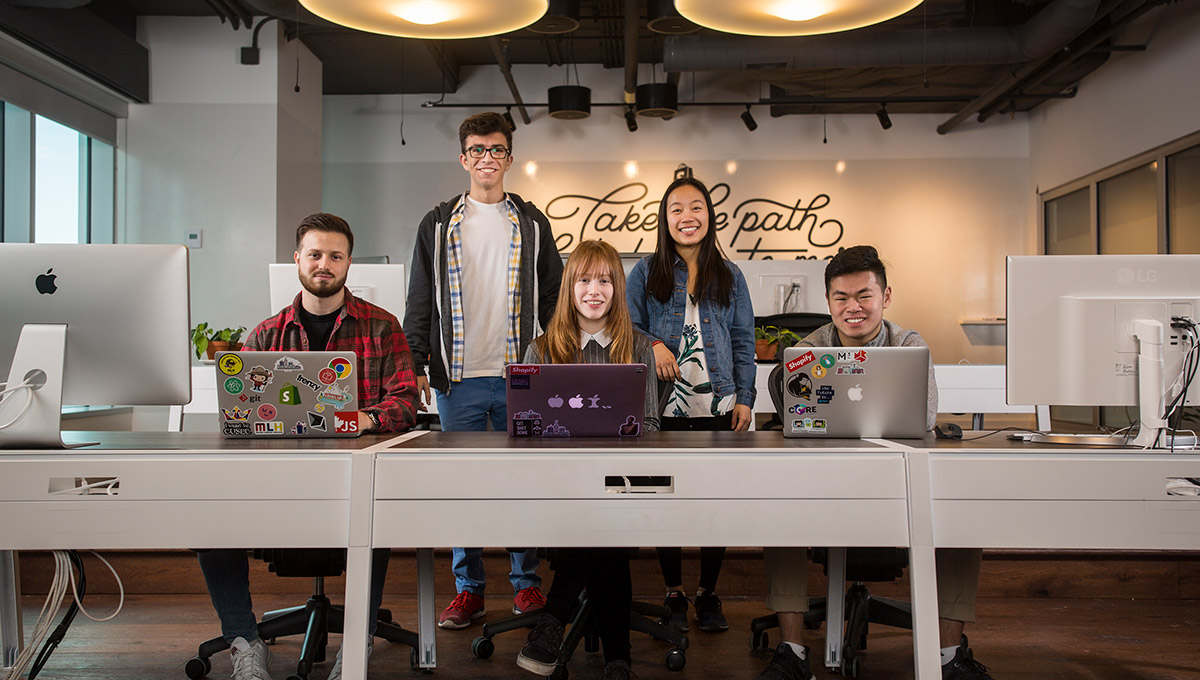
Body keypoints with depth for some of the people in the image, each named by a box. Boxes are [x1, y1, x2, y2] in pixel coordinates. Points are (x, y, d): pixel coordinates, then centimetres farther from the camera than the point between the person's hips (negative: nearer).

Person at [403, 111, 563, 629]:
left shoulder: (532, 224, 10)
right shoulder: (438, 224, 9)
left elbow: (553, 295, 10)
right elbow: (420, 301, 7)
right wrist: (415, 365, -2)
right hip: (459, 377, 0)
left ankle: (526, 581, 21)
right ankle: (468, 588, 17)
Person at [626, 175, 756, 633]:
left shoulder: (729, 276, 10)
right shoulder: (647, 272, 6)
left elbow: (744, 341, 10)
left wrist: (745, 398, 4)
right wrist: (653, 345, -14)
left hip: (718, 406, 1)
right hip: (664, 406, -1)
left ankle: (709, 594, 20)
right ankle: (674, 593, 20)